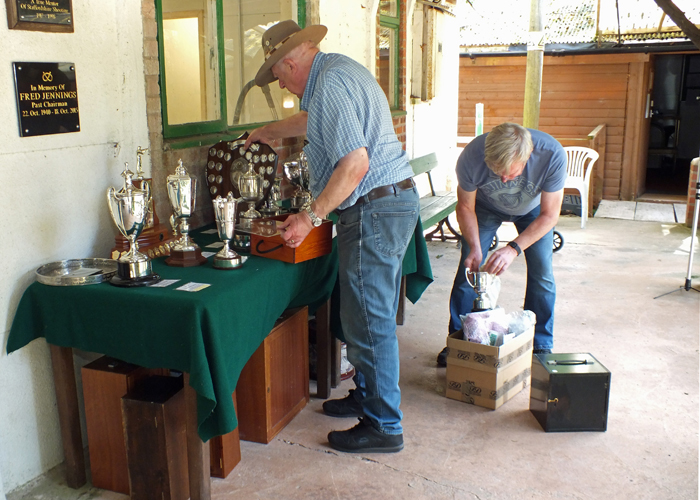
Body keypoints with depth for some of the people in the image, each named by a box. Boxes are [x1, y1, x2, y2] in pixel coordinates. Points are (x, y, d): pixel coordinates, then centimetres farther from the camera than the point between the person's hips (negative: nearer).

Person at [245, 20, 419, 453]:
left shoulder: (330, 84, -15)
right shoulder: (341, 69, 18)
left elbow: (355, 162, -25)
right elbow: (312, 121, 38)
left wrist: (311, 217, -21)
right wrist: (266, 132, 51)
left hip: (374, 209, -11)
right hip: (396, 199, 11)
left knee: (368, 320, -4)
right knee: (374, 314, 18)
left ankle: (383, 426, 7)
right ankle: (367, 396, 32)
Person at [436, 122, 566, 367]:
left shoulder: (552, 156, -40)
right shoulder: (471, 157, -38)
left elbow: (549, 215, -27)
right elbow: (465, 206, -19)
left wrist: (514, 248, -38)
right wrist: (475, 248, -31)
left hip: (533, 209, 0)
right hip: (486, 207, 0)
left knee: (541, 272, -8)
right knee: (468, 268, -6)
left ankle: (540, 346, 9)